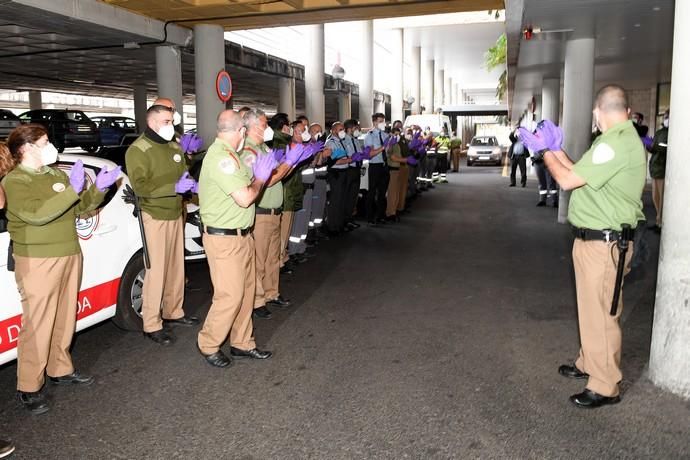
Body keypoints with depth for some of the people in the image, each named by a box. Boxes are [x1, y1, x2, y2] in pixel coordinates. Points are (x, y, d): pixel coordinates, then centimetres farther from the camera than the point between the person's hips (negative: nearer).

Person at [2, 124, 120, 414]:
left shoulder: (58, 175, 14)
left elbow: (81, 208, 17)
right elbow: (35, 214, -24)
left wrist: (98, 189, 0)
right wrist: (72, 190, -26)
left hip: (69, 255, 7)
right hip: (37, 262, -7)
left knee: (65, 319, 14)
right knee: (38, 325, -4)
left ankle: (60, 370, 30)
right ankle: (29, 388, 7)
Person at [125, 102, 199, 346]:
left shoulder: (174, 146, 12)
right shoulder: (138, 150, -11)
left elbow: (183, 172, 22)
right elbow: (140, 186, -20)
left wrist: (190, 183, -1)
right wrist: (174, 187, -24)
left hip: (176, 214, 8)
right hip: (155, 216, -7)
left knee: (176, 267, 14)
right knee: (156, 271, -5)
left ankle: (173, 312, 29)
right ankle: (151, 324, 4)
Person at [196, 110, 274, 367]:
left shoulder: (228, 155, 13)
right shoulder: (221, 157, -20)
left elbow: (250, 186, 16)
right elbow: (245, 198, -23)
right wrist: (260, 179, -5)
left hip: (242, 235, 10)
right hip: (225, 239, -10)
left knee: (246, 290, 14)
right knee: (230, 295, -3)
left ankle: (242, 344, 26)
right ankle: (208, 345, 17)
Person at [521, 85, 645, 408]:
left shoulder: (615, 144, -20)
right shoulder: (624, 138, 12)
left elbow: (567, 180, -19)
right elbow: (580, 174, 15)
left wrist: (545, 151, -4)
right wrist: (556, 149, 17)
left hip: (602, 243, -10)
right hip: (597, 238, 10)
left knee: (600, 312, -1)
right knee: (593, 308, 21)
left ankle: (605, 387, 10)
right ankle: (589, 364, 37)